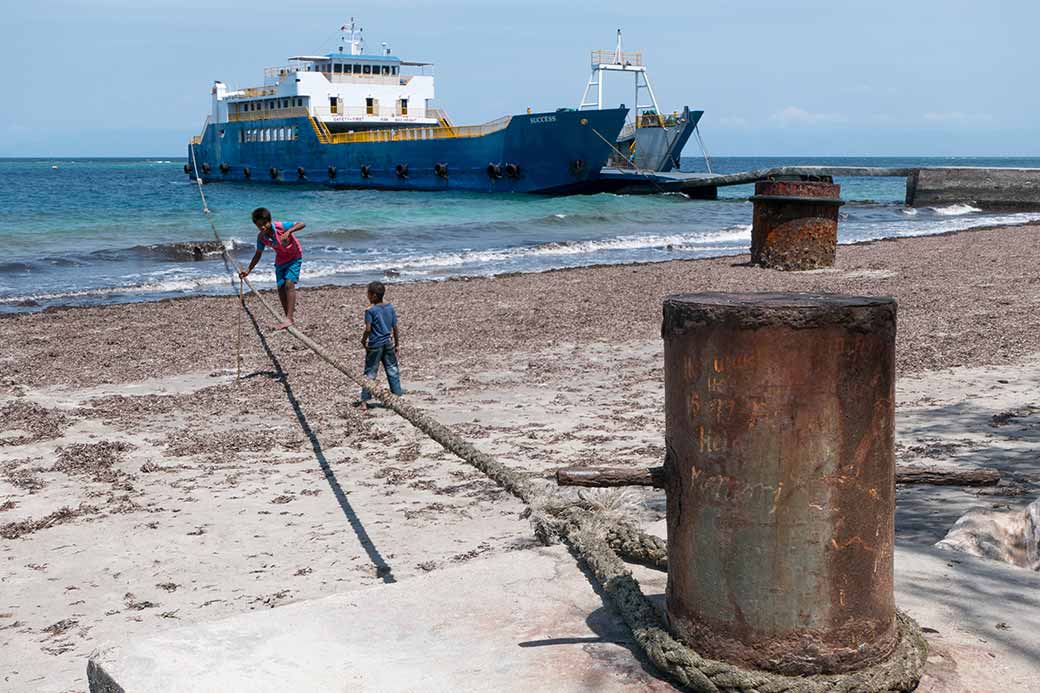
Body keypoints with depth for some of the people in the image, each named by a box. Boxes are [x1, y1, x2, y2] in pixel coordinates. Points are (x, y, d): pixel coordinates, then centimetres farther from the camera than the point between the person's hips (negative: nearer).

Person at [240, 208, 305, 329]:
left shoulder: (280, 226, -26)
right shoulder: (261, 237, -11)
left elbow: (302, 225, -34)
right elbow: (258, 254, 4)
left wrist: (288, 232, -49)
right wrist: (248, 270, 1)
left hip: (294, 257, -6)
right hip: (280, 261, 6)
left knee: (289, 284, -21)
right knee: (281, 288, 2)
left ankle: (289, 318, -26)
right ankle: (289, 315, 18)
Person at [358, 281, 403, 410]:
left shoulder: (370, 310, -13)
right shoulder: (390, 308, 2)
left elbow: (368, 329, -19)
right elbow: (395, 328, 5)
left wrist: (363, 340, -1)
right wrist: (396, 343, 14)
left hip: (375, 345, -4)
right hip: (388, 343, 4)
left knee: (370, 373, 2)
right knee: (393, 371, 13)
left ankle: (364, 400, 2)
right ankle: (398, 395, 16)